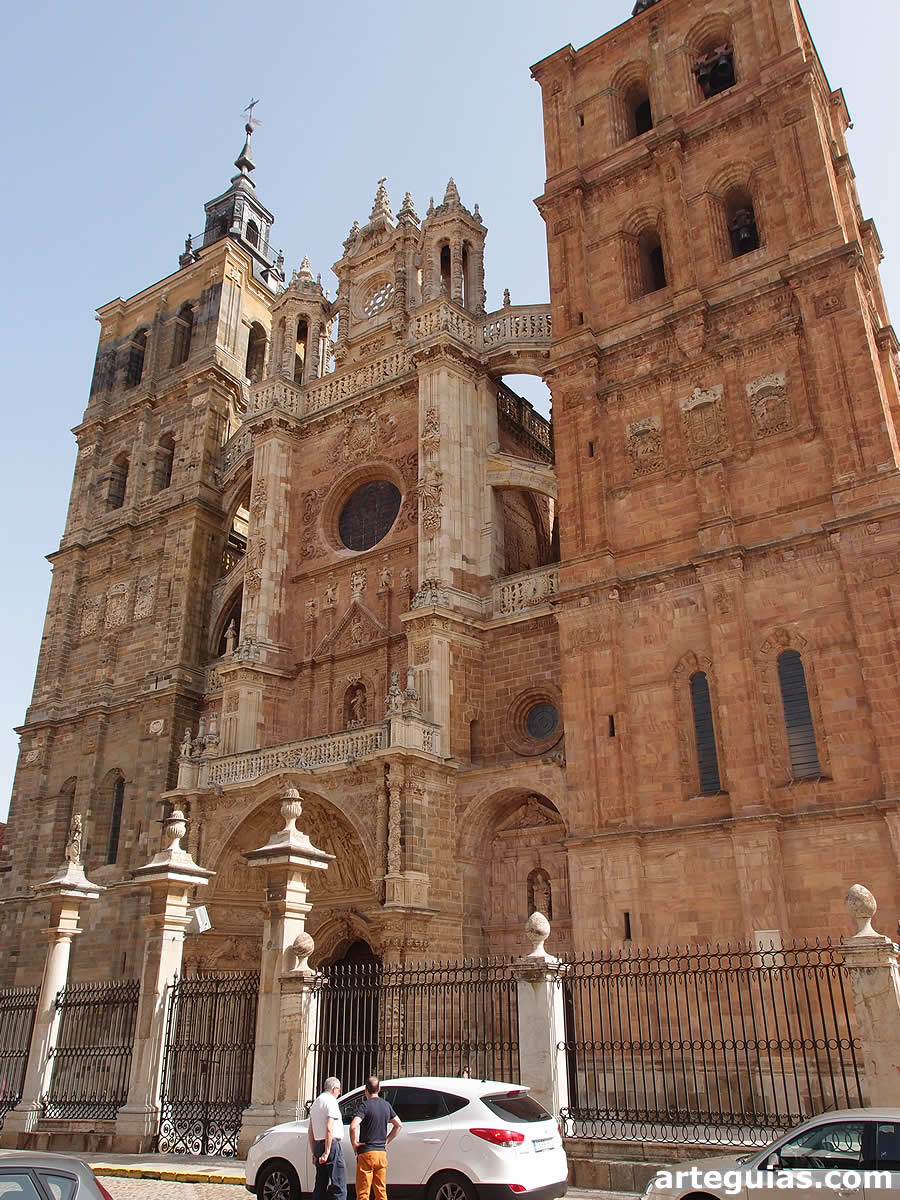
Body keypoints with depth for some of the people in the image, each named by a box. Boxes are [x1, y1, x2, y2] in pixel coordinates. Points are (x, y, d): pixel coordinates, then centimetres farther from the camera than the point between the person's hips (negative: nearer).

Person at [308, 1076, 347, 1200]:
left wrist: (314, 1152, 22)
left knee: (320, 1185, 13)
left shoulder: (316, 1102, 18)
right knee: (339, 1186, -8)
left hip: (318, 1144, 9)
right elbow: (329, 1129, -18)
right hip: (331, 1144, -9)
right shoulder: (331, 1101, -8)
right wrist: (327, 1152, -19)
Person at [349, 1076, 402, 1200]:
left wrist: (354, 1143, -10)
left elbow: (353, 1126, -25)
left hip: (366, 1153, -6)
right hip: (382, 1153, 6)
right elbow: (398, 1124, 18)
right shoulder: (386, 1105, 7)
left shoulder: (365, 1105, -11)